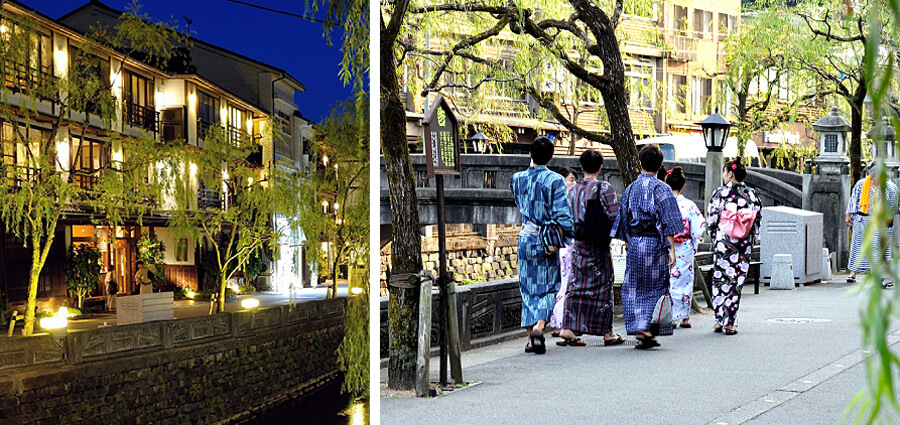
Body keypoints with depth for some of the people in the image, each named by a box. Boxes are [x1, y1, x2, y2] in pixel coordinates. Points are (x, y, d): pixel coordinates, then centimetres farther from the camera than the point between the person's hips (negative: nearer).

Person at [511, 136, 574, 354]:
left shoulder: (517, 179, 0)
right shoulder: (555, 181, -12)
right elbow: (562, 215, -16)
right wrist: (562, 239, -7)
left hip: (525, 238, 3)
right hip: (547, 240, -3)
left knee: (528, 287, 11)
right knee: (549, 287, 7)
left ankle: (530, 337, 11)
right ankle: (539, 325, -15)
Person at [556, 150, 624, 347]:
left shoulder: (573, 190, 7)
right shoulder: (604, 188, -10)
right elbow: (615, 216, -16)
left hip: (577, 243, 5)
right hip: (598, 245, -5)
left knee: (576, 285, 7)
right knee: (602, 285, 4)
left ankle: (568, 329, -2)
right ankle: (607, 333, 11)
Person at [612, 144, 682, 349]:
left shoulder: (630, 189, 7)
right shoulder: (661, 189, -7)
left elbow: (623, 220, 12)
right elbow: (668, 222, -11)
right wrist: (671, 249, -9)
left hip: (634, 243, 4)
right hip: (654, 243, -4)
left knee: (633, 288, 10)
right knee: (655, 287, 3)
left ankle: (637, 329, 8)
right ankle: (646, 328, -7)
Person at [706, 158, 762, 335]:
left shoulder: (719, 192, -5)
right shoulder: (751, 194, 2)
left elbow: (711, 219, -3)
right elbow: (758, 219, 5)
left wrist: (714, 239, 12)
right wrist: (751, 240, 15)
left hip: (723, 242, -2)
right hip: (744, 244, 2)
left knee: (720, 280, 9)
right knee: (736, 281, 3)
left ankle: (719, 320, 10)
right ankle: (729, 323, -1)